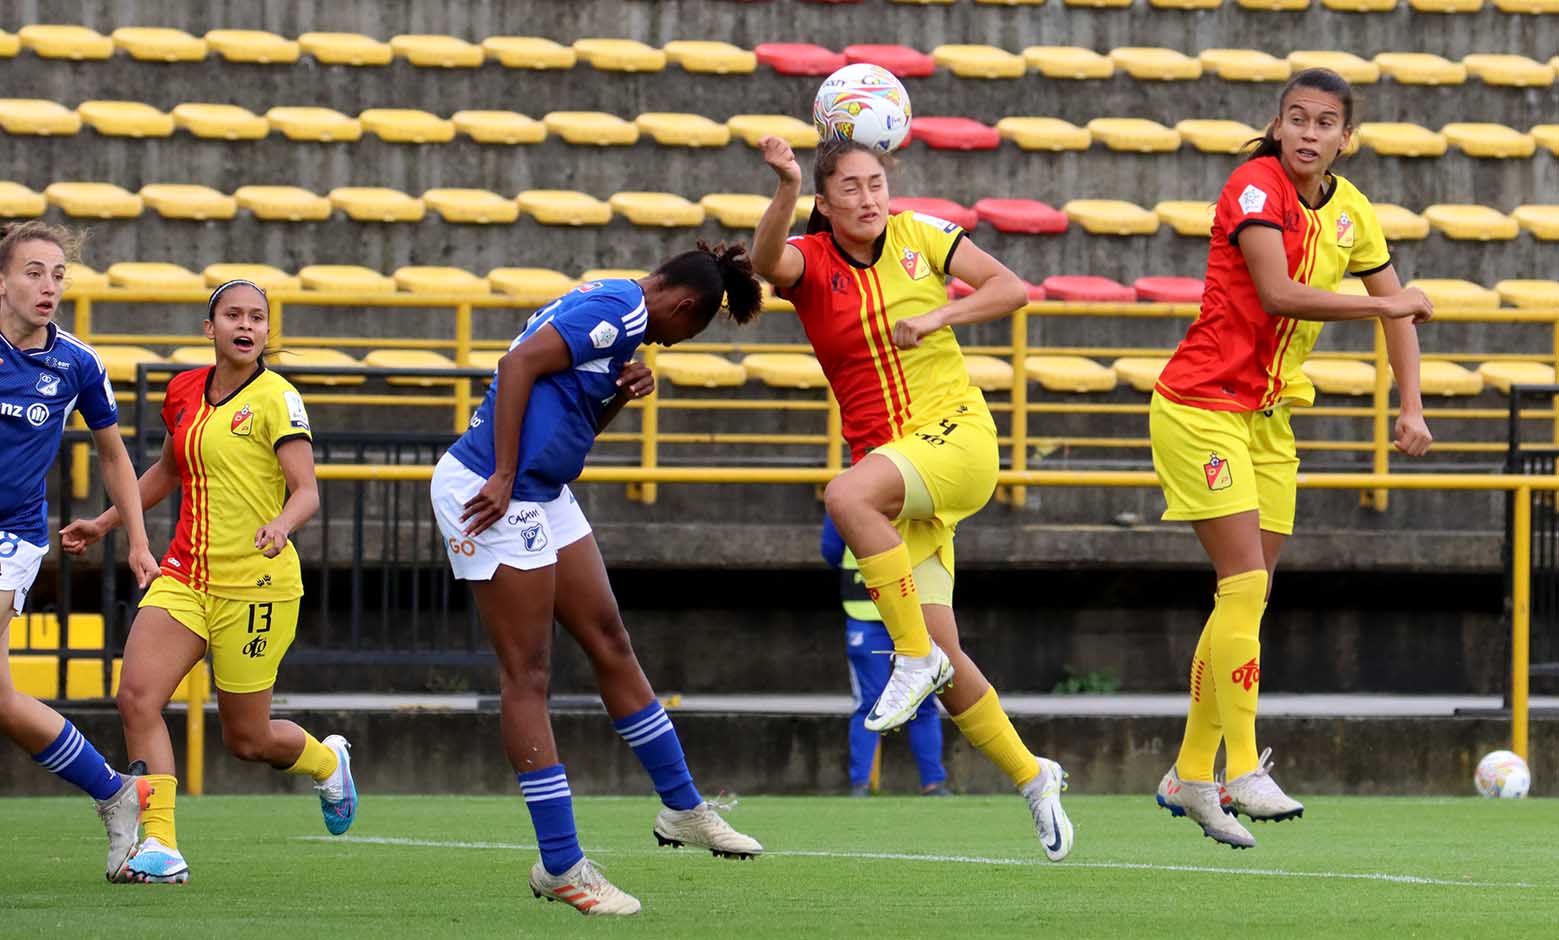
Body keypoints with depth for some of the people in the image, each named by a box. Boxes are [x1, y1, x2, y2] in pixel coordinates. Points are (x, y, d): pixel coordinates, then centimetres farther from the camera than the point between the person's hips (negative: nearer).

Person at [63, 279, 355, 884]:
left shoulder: (275, 398, -9)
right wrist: (104, 524, 26)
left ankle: (326, 761, 38)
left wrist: (281, 525, -37)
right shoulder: (184, 392, 9)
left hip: (255, 584, -5)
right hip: (184, 576, 5)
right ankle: (160, 847, -15)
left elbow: (307, 491, -15)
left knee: (246, 738, 4)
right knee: (137, 697, -16)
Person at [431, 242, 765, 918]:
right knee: (526, 673, -6)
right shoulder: (623, 309, -12)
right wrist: (504, 479, -24)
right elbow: (519, 364, -23)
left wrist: (620, 395, 3)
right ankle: (561, 866, -5)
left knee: (610, 644, 15)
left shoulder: (608, 307, 19)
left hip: (542, 495, 10)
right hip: (494, 494, -10)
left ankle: (682, 809, 26)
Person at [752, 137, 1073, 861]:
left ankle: (915, 655, -23)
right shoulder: (809, 261, 1)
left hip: (957, 434, -3)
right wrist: (785, 190, -41)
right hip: (888, 459, 3)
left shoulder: (919, 235, 3)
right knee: (943, 654, -1)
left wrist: (937, 316, -13)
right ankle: (1032, 779, 16)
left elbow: (1011, 289, 2)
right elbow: (767, 262, -23)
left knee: (848, 495, -35)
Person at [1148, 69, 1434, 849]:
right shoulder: (1256, 187, -15)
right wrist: (1381, 306, -21)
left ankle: (1190, 775, 14)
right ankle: (1242, 770, -15)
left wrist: (1411, 408, 6)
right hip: (1201, 407, -7)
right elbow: (1276, 292, -28)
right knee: (1246, 583, -15)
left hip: (1268, 419, 7)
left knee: (1248, 596, 7)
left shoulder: (1348, 211, 7)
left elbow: (1399, 307, 16)